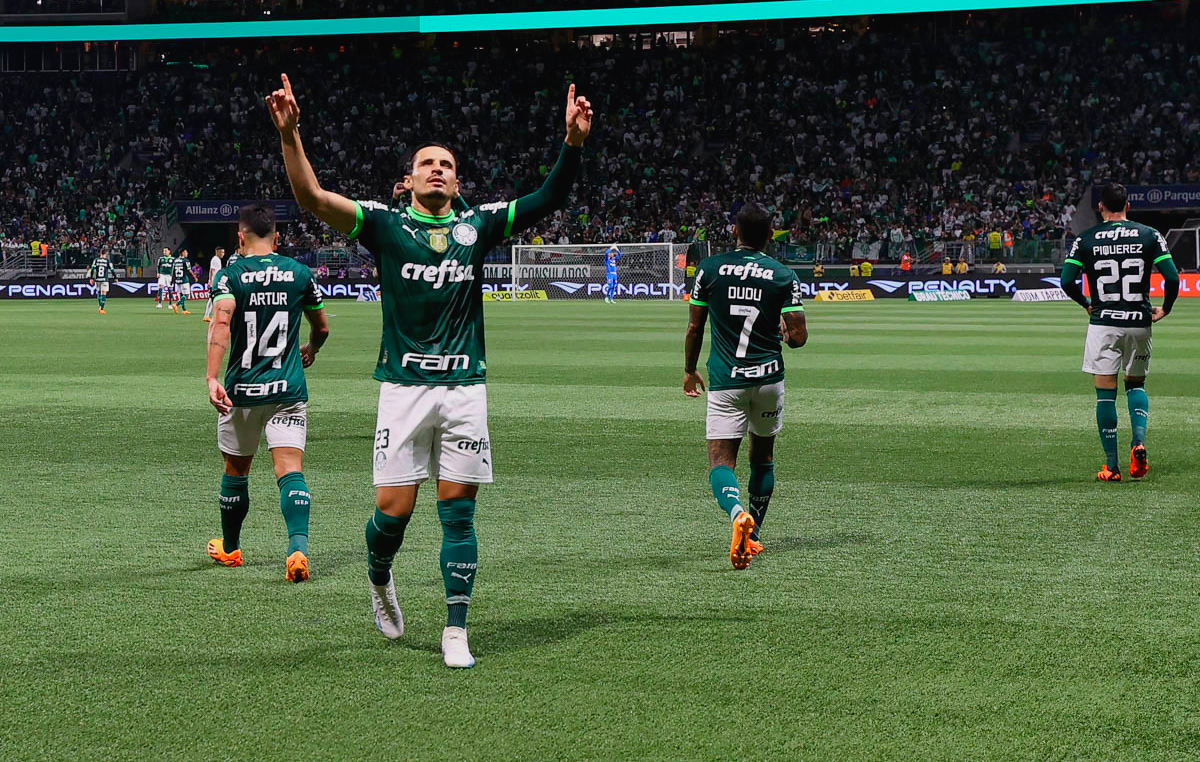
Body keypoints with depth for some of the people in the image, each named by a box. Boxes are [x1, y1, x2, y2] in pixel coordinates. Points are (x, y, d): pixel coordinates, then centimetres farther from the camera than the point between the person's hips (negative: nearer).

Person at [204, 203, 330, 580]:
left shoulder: (230, 275, -4)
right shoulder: (300, 273, 3)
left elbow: (220, 324, -21)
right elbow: (321, 328, 15)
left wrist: (212, 378, -28)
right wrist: (310, 350, 38)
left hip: (241, 390, 0)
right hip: (289, 390, 0)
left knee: (236, 470, 16)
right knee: (290, 469, -7)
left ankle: (229, 548, 32)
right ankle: (298, 547, -27)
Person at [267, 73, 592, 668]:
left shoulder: (477, 226, 11)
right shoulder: (385, 224, 4)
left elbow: (550, 199, 9)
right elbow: (312, 198, -7)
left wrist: (572, 142, -6)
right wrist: (289, 135, -21)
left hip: (465, 389, 2)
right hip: (404, 388, -2)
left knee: (457, 512, 1)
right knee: (393, 510, -3)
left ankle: (455, 633, 8)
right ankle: (379, 582, 30)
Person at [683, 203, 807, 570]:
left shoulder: (709, 268, -3)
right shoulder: (784, 276, -3)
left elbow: (695, 328, 3)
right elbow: (798, 337, -6)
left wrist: (689, 370, 18)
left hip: (725, 381, -1)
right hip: (768, 377, 2)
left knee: (720, 461, -4)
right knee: (763, 457, 20)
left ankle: (738, 513, -34)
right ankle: (753, 536, 26)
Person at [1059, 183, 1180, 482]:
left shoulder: (1086, 239, -1)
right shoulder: (1149, 235, 1)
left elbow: (1067, 281, -6)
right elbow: (1172, 277, -6)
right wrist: (1165, 309, 10)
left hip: (1103, 323, -1)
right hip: (1139, 323, 2)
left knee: (1105, 394, 3)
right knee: (1136, 384, 20)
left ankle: (1111, 465, 2)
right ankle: (1139, 441, -4)